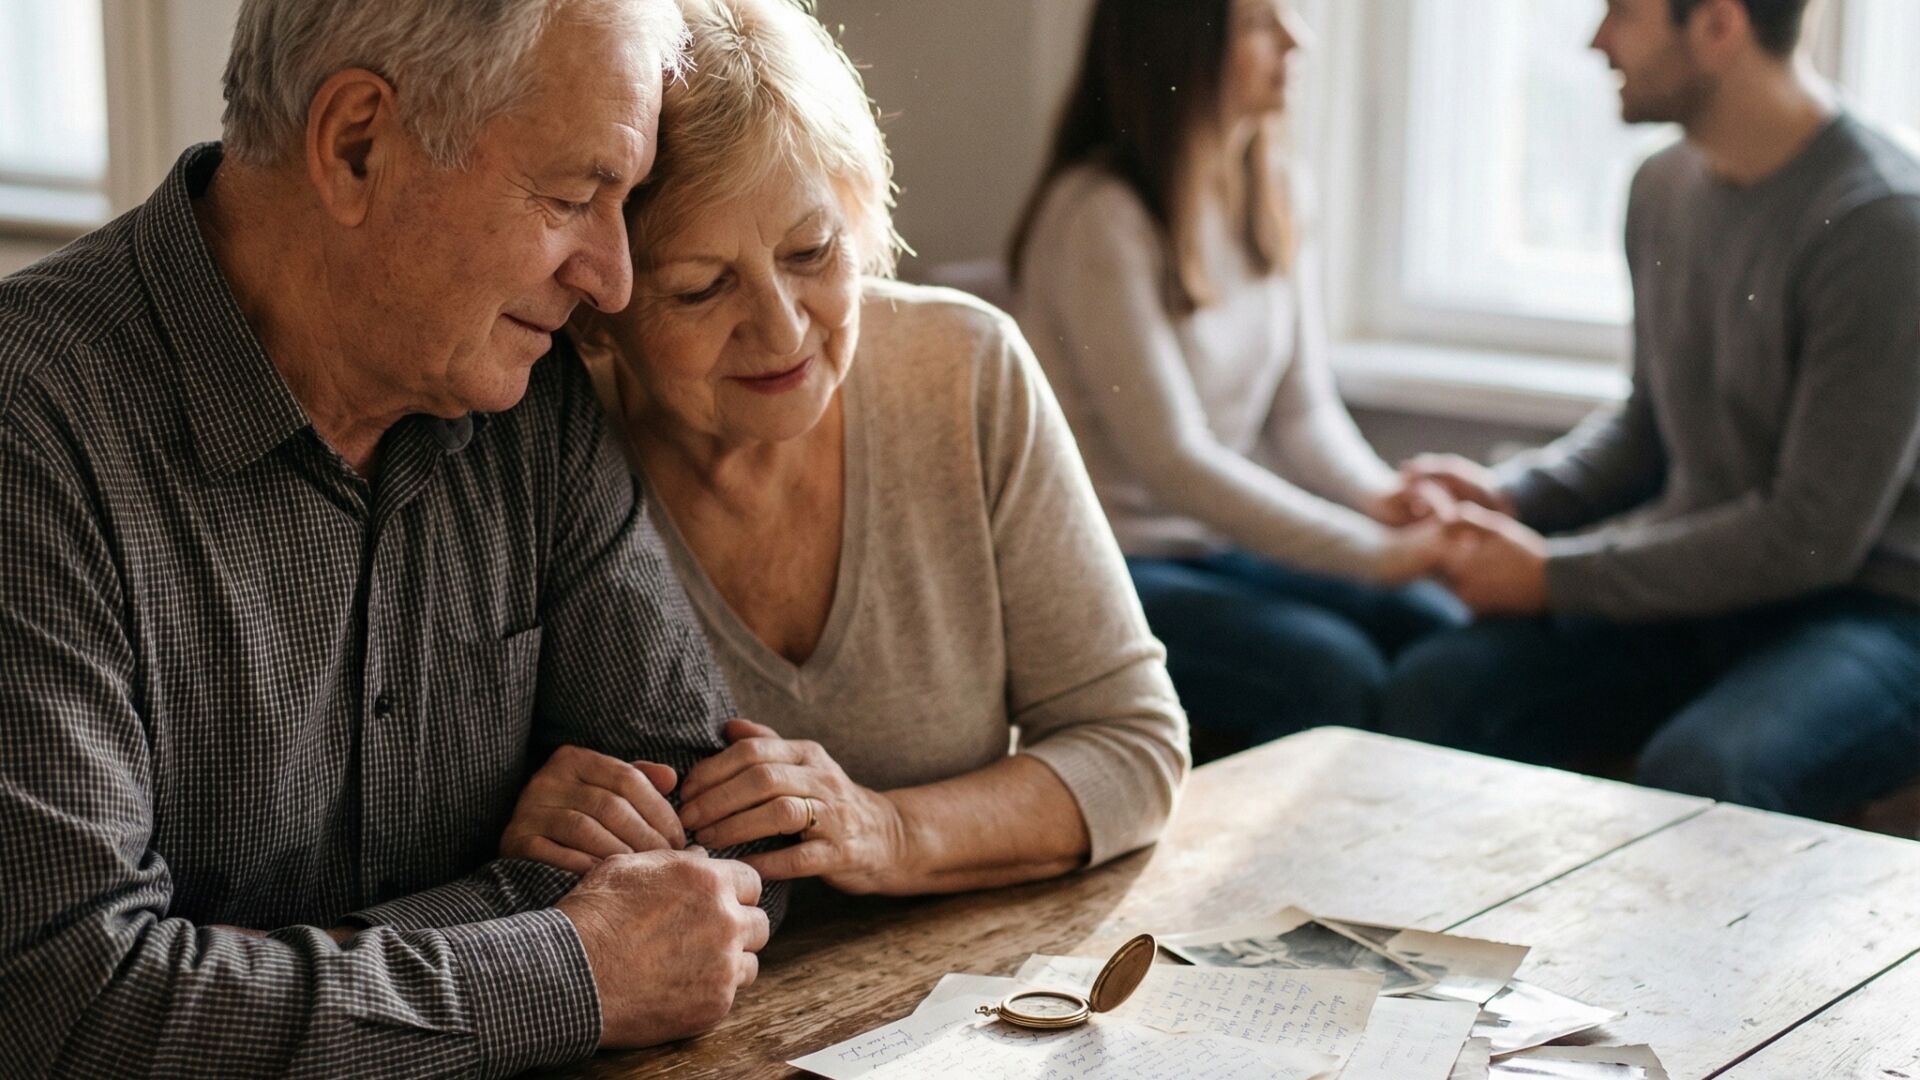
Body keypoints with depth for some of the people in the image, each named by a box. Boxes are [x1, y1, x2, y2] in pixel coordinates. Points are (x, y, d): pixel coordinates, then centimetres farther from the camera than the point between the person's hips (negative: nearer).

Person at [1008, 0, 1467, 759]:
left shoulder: (1271, 201, 7)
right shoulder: (1098, 217, -17)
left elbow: (1304, 410, 8)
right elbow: (1169, 459, -21)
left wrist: (1378, 496, -14)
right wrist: (1374, 554, -23)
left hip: (1223, 547, 7)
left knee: (1439, 632, -13)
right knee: (1332, 673, -26)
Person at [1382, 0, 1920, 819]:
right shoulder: (1665, 188, 6)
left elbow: (1813, 536, -19)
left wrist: (1555, 575, -15)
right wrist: (1509, 496, 0)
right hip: (1698, 594, 7)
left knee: (1696, 774, -35)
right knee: (1434, 691, -15)